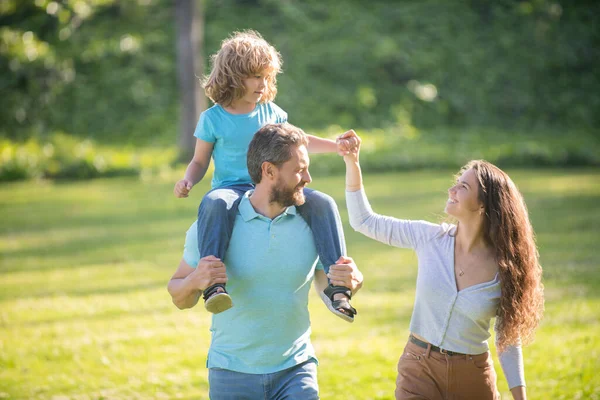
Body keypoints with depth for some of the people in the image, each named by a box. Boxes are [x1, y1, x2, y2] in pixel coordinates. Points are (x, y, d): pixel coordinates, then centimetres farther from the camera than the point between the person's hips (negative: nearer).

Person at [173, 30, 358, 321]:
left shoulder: (270, 111, 12)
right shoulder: (213, 118, 3)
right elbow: (200, 161, 11)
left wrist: (334, 145, 13)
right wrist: (188, 181, -11)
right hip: (231, 188, -3)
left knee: (322, 203, -23)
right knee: (214, 204, -42)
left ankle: (337, 284, -23)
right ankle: (212, 283, -52)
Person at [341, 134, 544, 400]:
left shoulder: (504, 268, -9)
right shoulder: (430, 238, -5)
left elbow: (508, 339, 0)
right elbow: (364, 221, 0)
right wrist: (352, 163, -10)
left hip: (473, 377, -1)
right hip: (420, 370, 1)